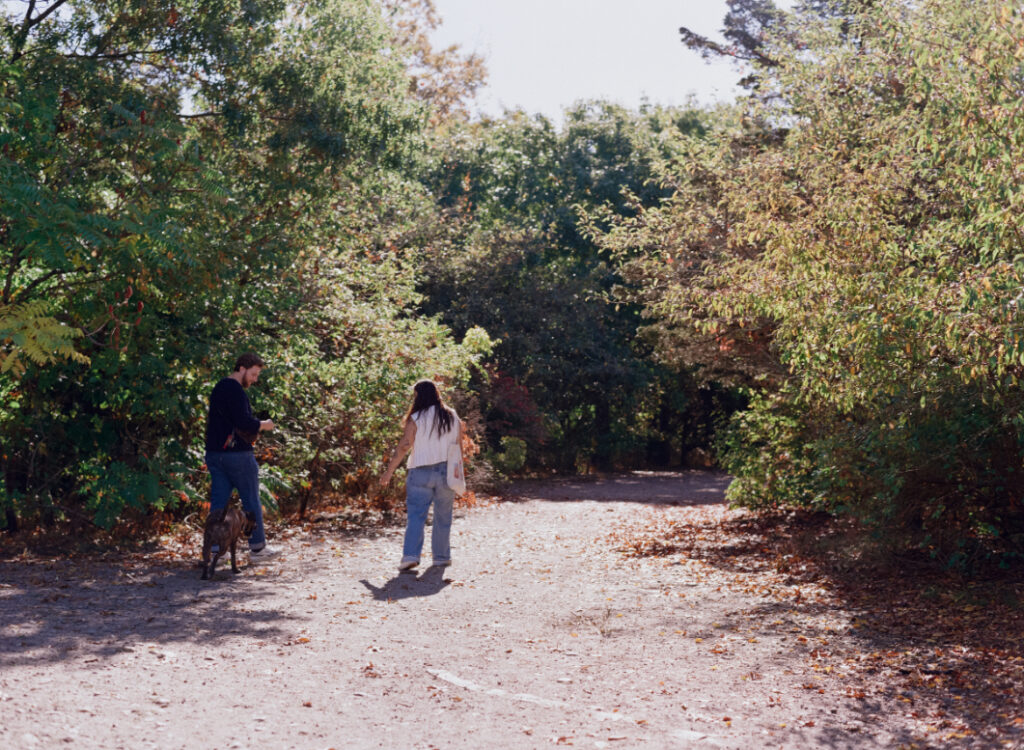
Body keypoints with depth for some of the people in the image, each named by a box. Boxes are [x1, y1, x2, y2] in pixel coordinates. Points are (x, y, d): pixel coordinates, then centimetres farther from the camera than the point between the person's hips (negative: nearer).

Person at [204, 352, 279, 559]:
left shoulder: (219, 388, 16)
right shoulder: (235, 390, -15)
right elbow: (244, 422, -24)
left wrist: (255, 426, 13)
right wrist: (263, 425, -7)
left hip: (215, 453, 9)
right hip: (237, 454, -9)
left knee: (218, 502, 8)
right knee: (251, 501, 3)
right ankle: (257, 546, 11)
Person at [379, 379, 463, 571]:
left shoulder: (416, 419, -8)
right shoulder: (453, 417, 6)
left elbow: (403, 447, -9)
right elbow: (459, 448, 7)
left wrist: (388, 472, -1)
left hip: (421, 472, -3)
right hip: (446, 473, 3)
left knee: (415, 515, -1)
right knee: (443, 516, 12)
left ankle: (410, 555, -13)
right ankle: (441, 557, 18)